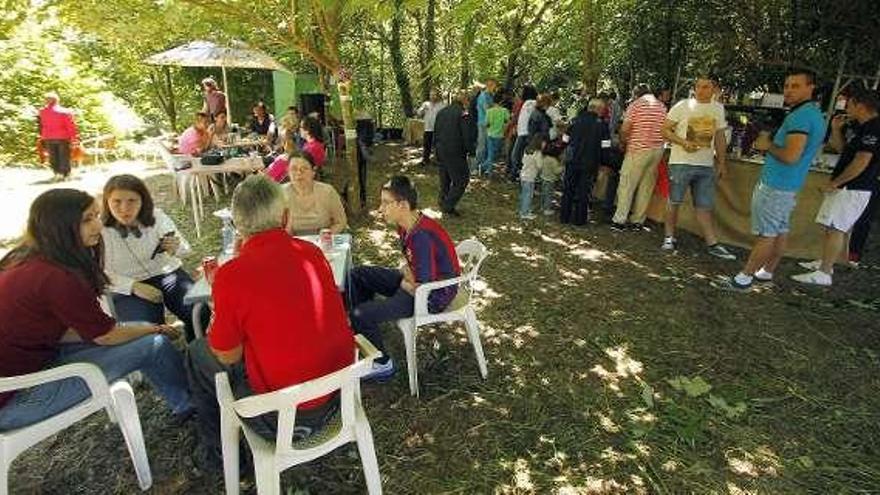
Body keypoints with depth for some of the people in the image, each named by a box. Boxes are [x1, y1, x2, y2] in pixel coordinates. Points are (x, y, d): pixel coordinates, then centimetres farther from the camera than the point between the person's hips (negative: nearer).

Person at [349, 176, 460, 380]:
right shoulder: (406, 225, -2)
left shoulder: (421, 237, -32)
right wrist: (406, 271, -4)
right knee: (358, 275, 14)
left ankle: (383, 364, 8)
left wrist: (404, 283, -11)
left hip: (434, 295, -10)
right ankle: (364, 337, 25)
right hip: (418, 280, 10)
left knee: (360, 315, -17)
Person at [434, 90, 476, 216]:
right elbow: (467, 136, -15)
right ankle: (448, 206, -2)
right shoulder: (463, 115, -14)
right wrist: (471, 150, -2)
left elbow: (435, 133, 16)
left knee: (444, 180, 19)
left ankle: (443, 204, 27)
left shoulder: (441, 112, 10)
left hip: (441, 152, 8)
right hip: (455, 153, -8)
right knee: (461, 180, 1)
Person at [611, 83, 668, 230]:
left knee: (627, 185, 1)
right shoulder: (662, 106, 10)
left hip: (638, 149, -5)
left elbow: (625, 129, -9)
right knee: (647, 187, 9)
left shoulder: (636, 104, -4)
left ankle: (619, 220, -1)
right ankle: (638, 221, 15)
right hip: (658, 149, 5)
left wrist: (623, 143, 7)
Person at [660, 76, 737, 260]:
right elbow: (665, 130, -4)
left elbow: (720, 138, 16)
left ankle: (712, 244, 7)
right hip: (681, 163, -3)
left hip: (706, 166, 3)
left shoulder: (718, 109, 10)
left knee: (704, 206, 4)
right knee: (674, 202, 4)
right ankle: (669, 237, 16)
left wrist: (722, 163, 13)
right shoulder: (683, 106, -2)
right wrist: (683, 142, -17)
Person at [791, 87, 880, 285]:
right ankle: (824, 262, 28)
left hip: (853, 189, -10)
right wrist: (836, 129, 10)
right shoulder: (861, 127, 15)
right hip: (845, 187, 10)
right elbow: (841, 148, 24)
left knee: (835, 228, -11)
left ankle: (824, 273, -10)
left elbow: (862, 162, -21)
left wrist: (834, 183, -15)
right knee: (833, 227, 16)